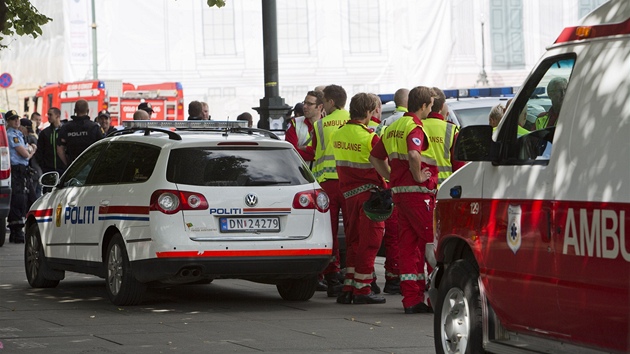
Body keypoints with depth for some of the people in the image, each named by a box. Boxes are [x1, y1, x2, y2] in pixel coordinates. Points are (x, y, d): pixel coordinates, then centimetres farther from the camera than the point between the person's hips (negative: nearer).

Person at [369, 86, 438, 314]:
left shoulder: (394, 128, 16)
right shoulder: (415, 127, -12)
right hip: (418, 192, -9)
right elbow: (414, 154, -31)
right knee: (433, 241, -3)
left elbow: (375, 157, 24)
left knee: (407, 244, 7)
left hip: (399, 192, 9)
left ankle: (411, 298, 7)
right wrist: (418, 176, -17)